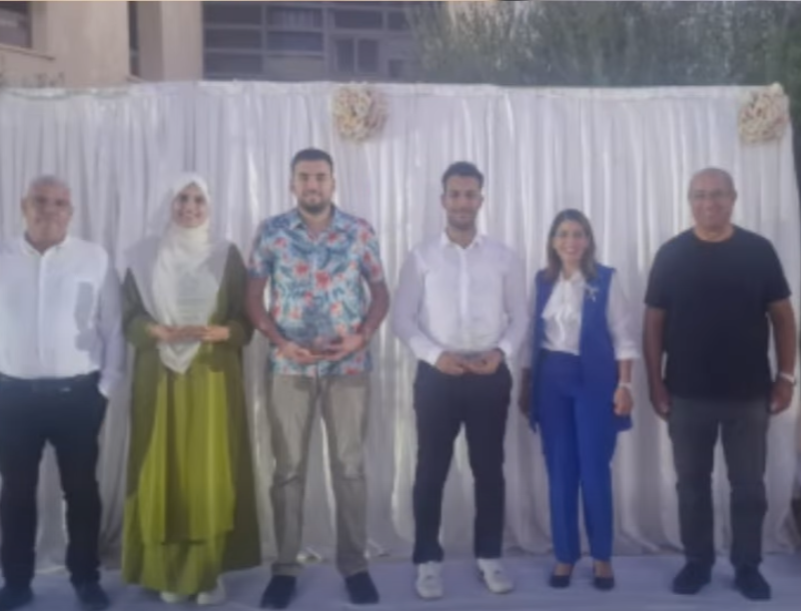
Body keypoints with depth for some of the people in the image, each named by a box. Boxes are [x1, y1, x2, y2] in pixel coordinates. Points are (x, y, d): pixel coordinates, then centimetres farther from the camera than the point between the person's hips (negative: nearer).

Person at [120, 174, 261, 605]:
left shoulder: (226, 255, 7)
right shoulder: (145, 255, 8)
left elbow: (245, 319, 4)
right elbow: (129, 317, 4)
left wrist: (219, 333, -17)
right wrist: (160, 332, -15)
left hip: (212, 378, 0)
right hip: (159, 377, 1)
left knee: (211, 471, -2)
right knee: (163, 470, 1)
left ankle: (210, 572, 7)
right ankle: (168, 572, 10)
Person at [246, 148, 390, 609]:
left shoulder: (360, 231, 1)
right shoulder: (271, 233, 1)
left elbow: (380, 291, 5)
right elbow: (254, 296, 4)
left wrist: (362, 336, -11)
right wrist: (280, 342, -11)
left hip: (349, 366, 0)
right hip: (290, 367, 0)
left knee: (350, 465, 6)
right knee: (289, 467, 6)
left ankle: (355, 563, 18)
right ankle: (285, 566, 18)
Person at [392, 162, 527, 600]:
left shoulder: (503, 257, 7)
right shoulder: (421, 257, 2)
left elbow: (519, 315, 7)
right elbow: (402, 318, -1)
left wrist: (502, 352, -11)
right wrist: (435, 354, -15)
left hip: (490, 375, 1)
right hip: (437, 374, -1)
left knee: (489, 469, 9)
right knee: (431, 470, 4)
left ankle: (489, 557, 22)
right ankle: (428, 561, 16)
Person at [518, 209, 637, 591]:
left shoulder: (606, 280, -2)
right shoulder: (542, 281, 8)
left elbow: (623, 336, -3)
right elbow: (532, 336, 11)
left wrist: (625, 384, -10)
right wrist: (526, 385, 11)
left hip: (595, 380, -3)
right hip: (551, 381, 3)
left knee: (595, 471, -2)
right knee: (560, 471, 7)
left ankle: (602, 557, 14)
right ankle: (564, 556, 17)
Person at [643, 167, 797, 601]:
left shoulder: (758, 251, 0)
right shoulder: (671, 255, -1)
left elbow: (782, 317, 3)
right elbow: (654, 322, 0)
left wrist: (786, 376, -2)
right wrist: (655, 382, -4)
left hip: (749, 393, 0)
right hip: (688, 395, 0)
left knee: (749, 485, 9)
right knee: (692, 483, 10)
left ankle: (748, 566, 24)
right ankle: (697, 561, 25)